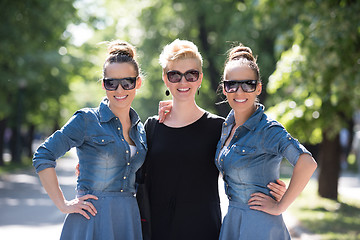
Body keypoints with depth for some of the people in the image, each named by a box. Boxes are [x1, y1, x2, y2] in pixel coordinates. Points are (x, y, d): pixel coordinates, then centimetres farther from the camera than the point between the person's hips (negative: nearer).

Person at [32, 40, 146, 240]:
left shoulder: (139, 128, 11)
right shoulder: (87, 120, -6)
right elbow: (43, 157, -7)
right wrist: (62, 204, -8)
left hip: (128, 219, 5)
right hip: (92, 218, -5)